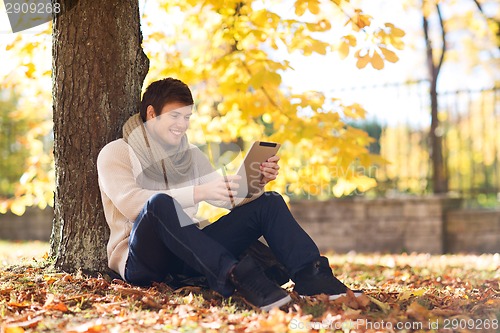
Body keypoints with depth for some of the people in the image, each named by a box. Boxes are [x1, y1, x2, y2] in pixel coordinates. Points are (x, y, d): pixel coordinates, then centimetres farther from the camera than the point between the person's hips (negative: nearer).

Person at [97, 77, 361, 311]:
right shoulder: (116, 153, 1)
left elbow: (228, 198, 11)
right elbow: (131, 203, -19)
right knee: (160, 203, -38)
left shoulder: (191, 154, 19)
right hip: (139, 262, -6)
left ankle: (312, 278, -29)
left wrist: (256, 181, -12)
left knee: (268, 203, -7)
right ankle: (238, 276, -49)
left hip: (188, 254, 6)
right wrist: (198, 193, -30)